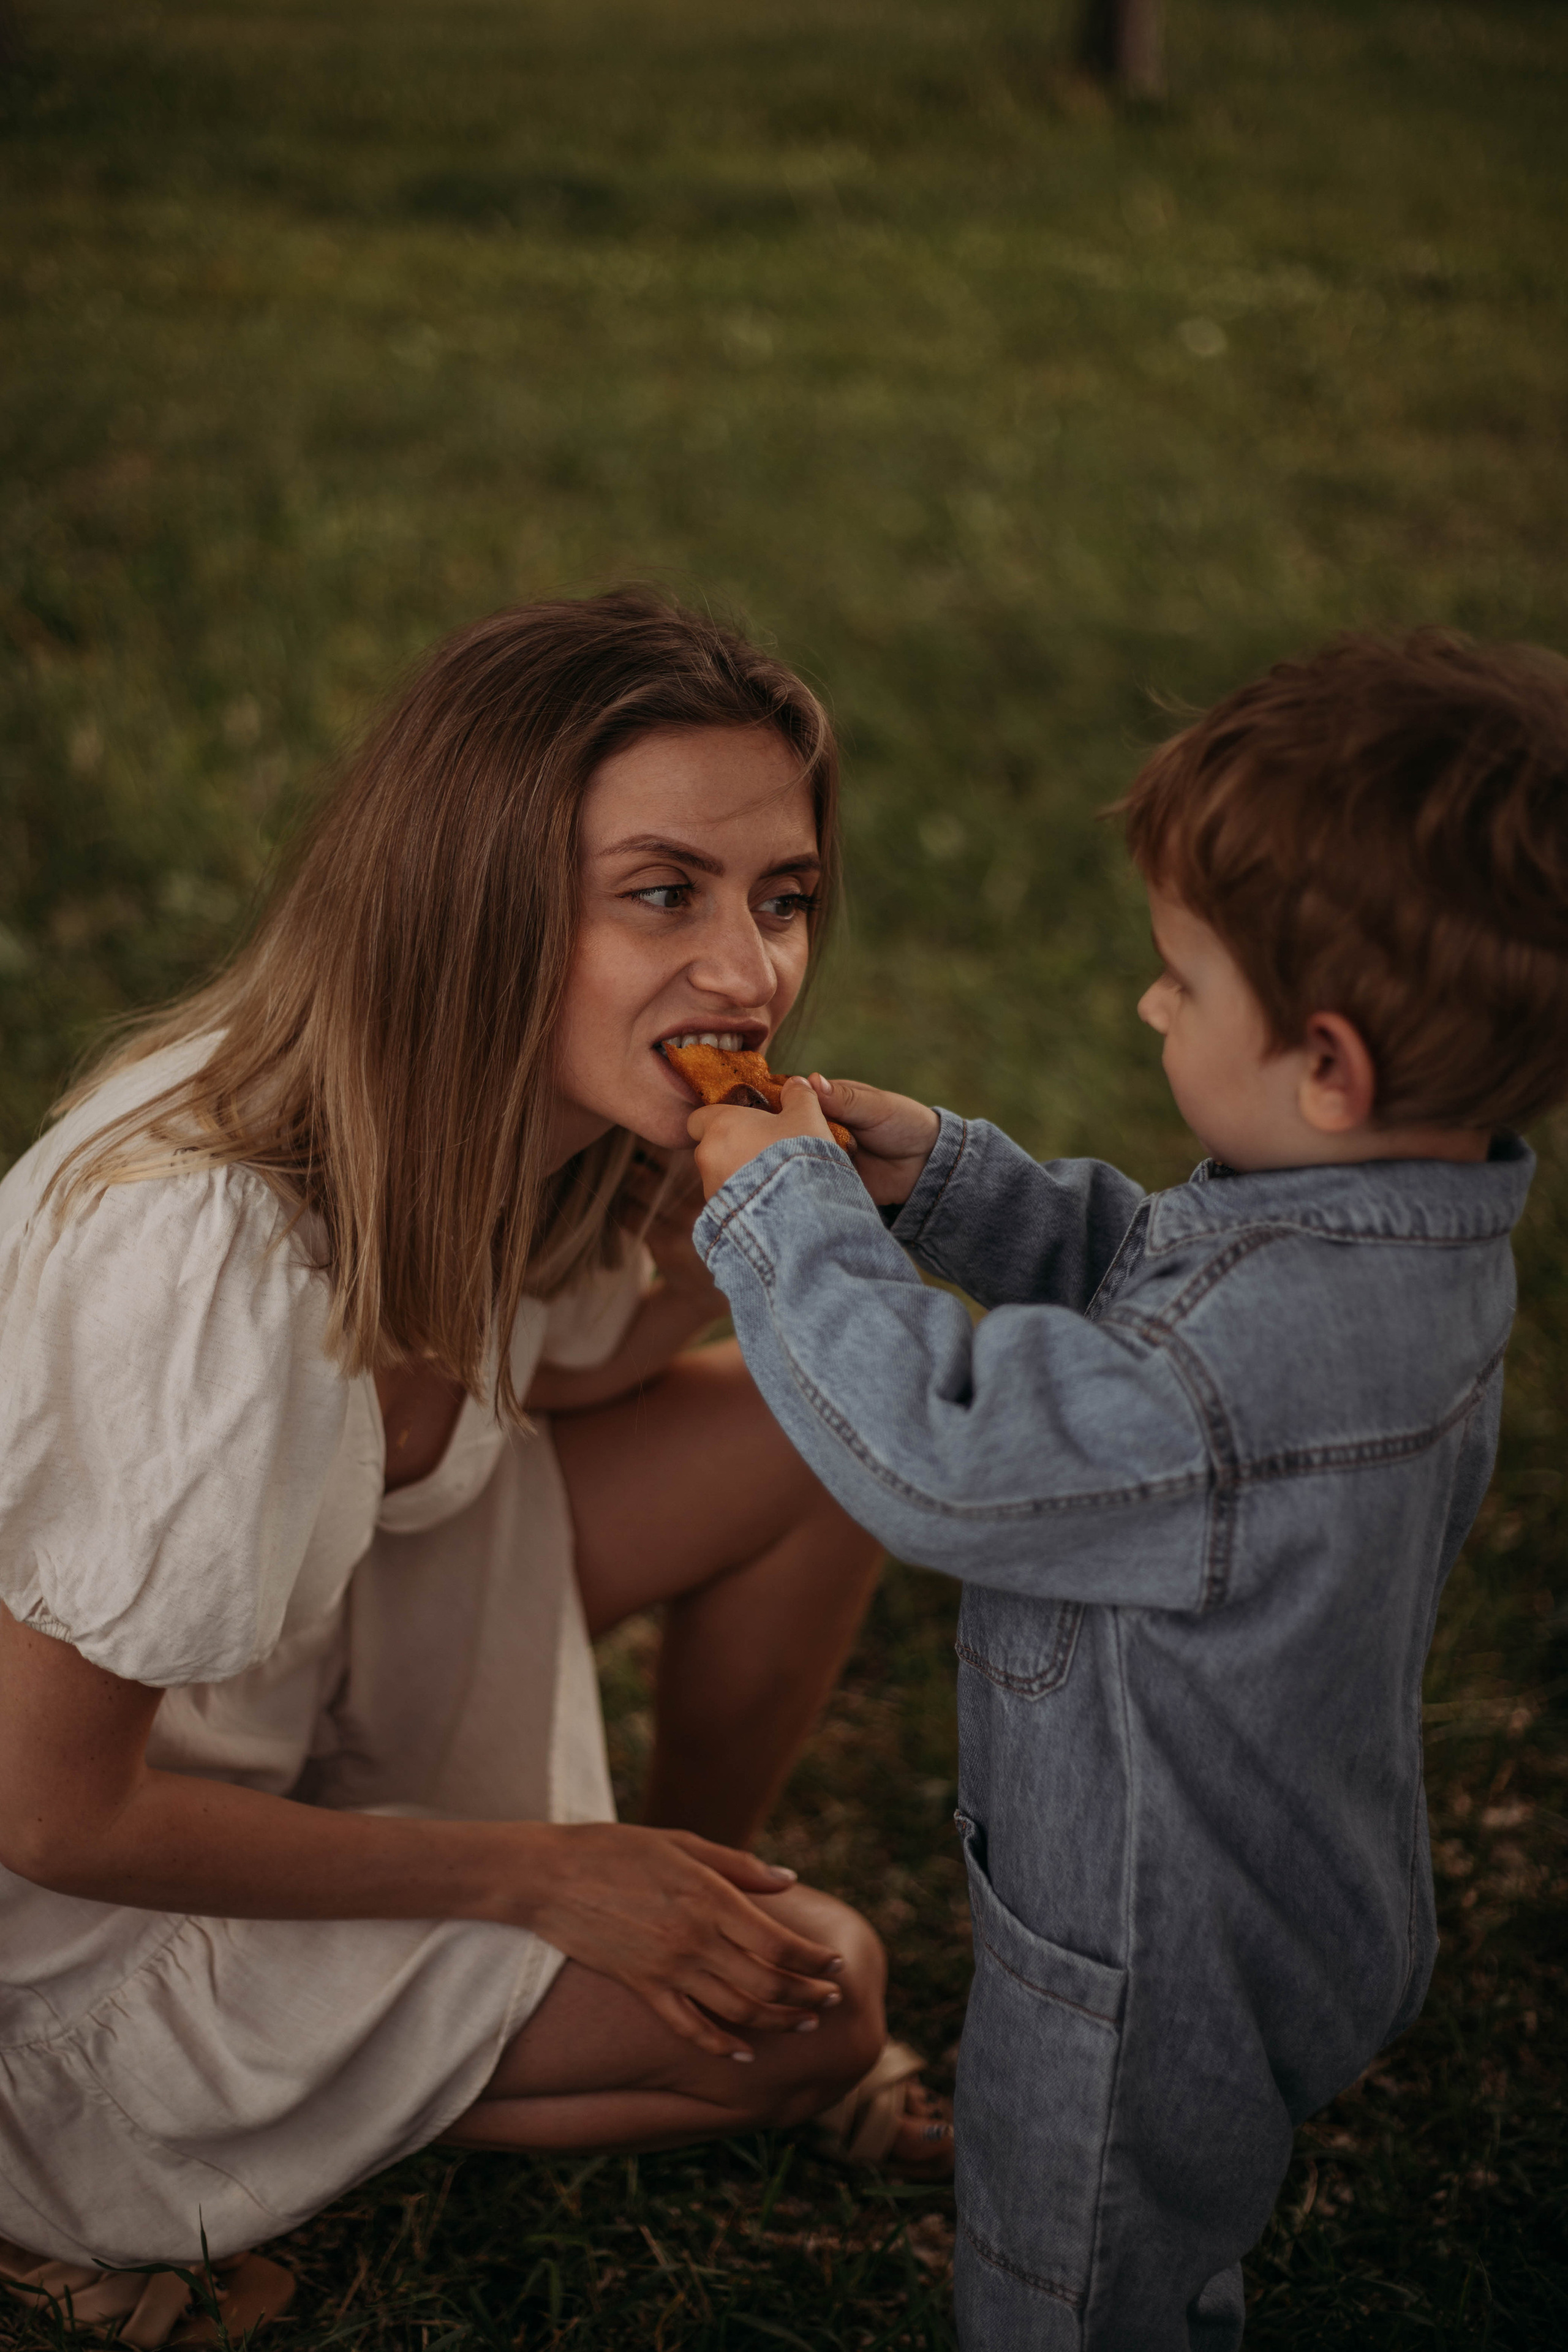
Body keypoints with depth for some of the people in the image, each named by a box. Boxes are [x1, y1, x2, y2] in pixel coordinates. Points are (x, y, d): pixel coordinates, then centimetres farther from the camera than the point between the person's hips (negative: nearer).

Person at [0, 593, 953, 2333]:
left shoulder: (471, 1103, -14)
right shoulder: (215, 1264, -37)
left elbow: (571, 1371, 5)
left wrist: (726, 1212, -17)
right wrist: (544, 1874, -17)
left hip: (267, 1646, 7)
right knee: (810, 1998, -14)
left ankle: (687, 1897, 19)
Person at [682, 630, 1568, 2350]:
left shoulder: (1261, 1354, -41)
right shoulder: (1416, 1237, -9)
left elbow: (934, 1455, -33)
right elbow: (1127, 1278, 8)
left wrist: (783, 1209, -21)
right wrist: (938, 1176, -3)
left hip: (1161, 1972, -9)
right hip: (1285, 1886, 9)